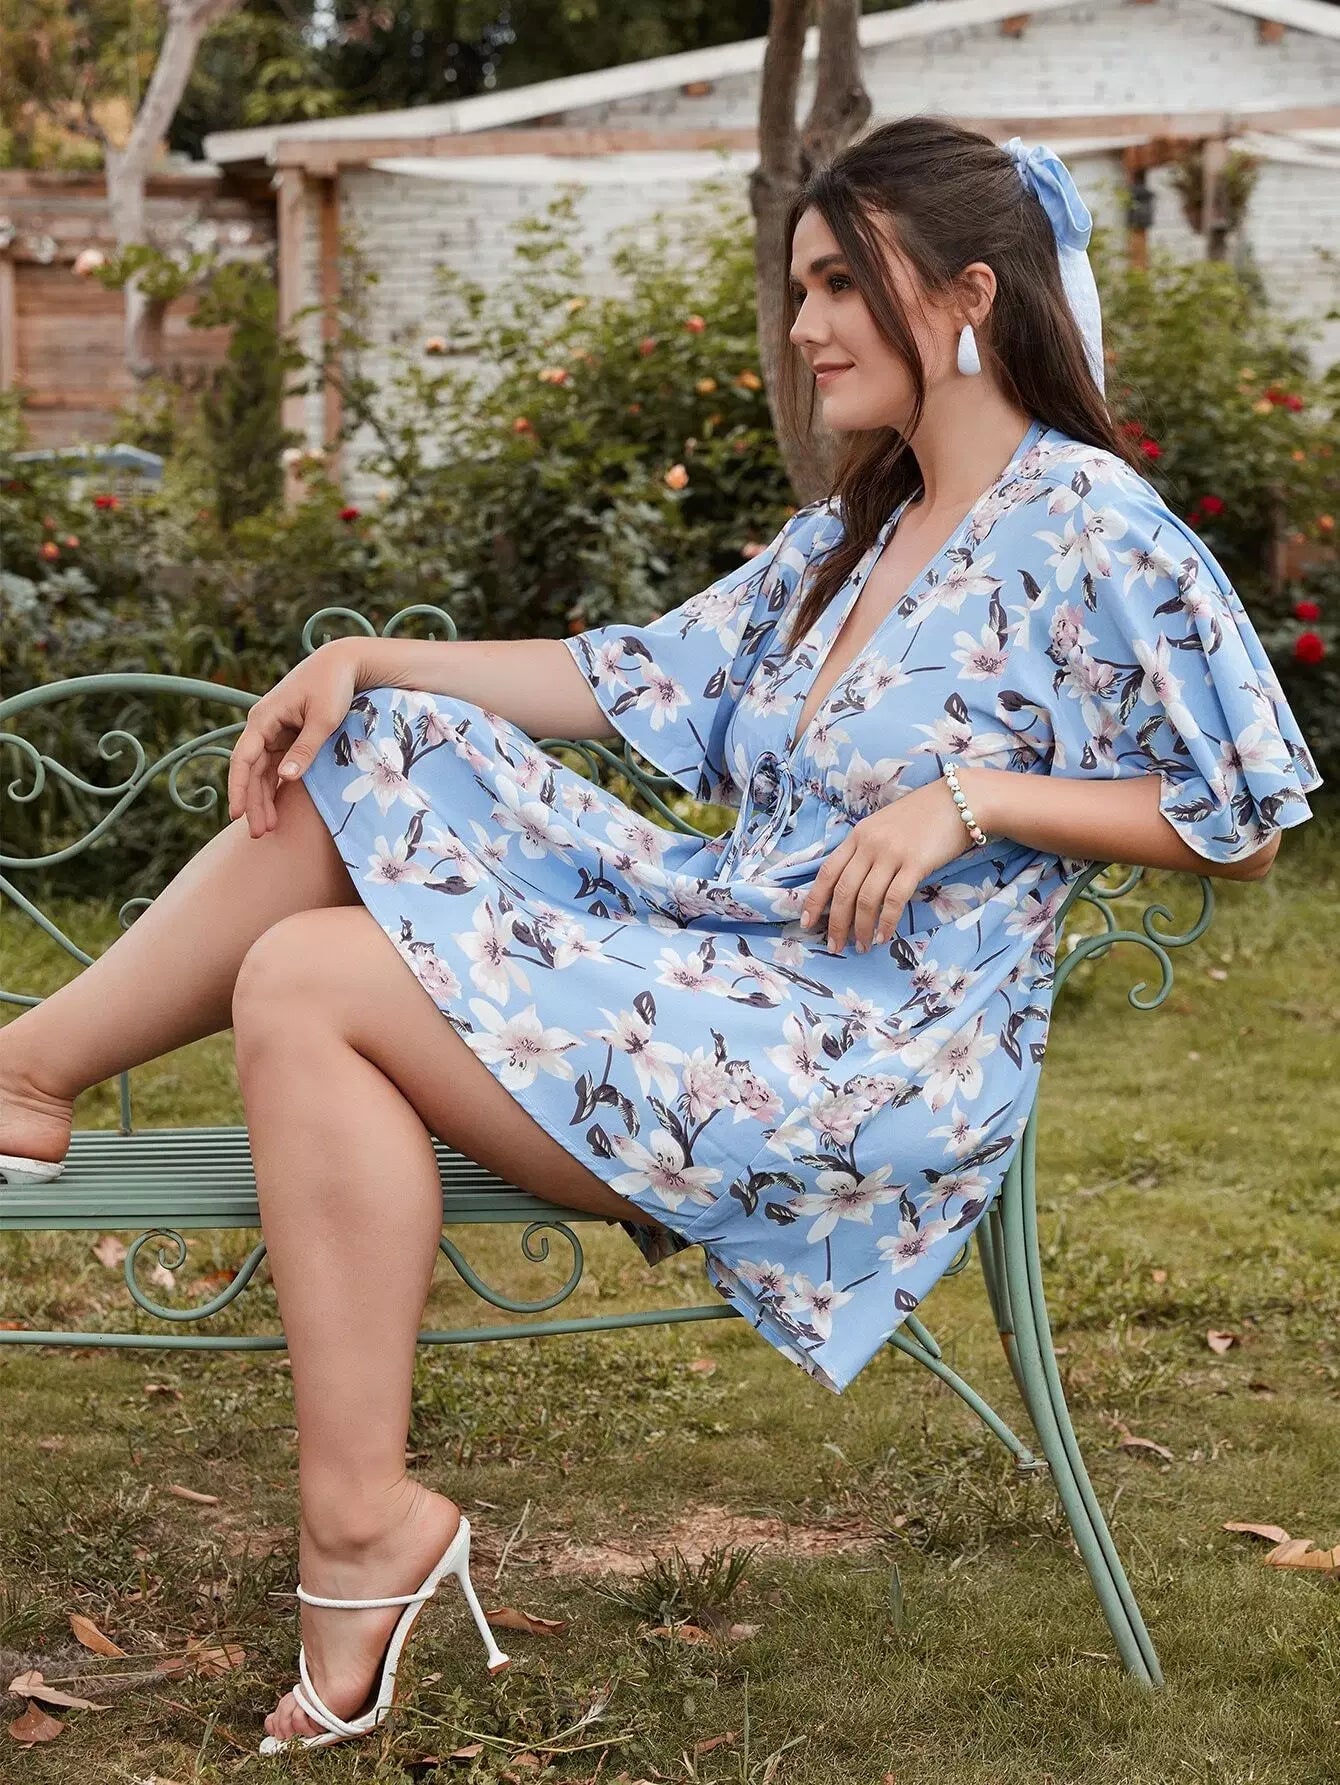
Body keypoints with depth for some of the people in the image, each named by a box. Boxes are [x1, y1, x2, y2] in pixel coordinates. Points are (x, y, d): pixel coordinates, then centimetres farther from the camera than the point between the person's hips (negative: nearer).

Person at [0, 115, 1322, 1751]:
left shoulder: (1098, 529, -7)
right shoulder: (846, 537, 19)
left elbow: (1246, 820, -8)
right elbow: (636, 678, 16)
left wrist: (974, 796, -17)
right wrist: (366, 663, 6)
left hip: (870, 1057, -9)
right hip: (712, 932, 9)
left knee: (307, 980, -19)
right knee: (350, 771, 1)